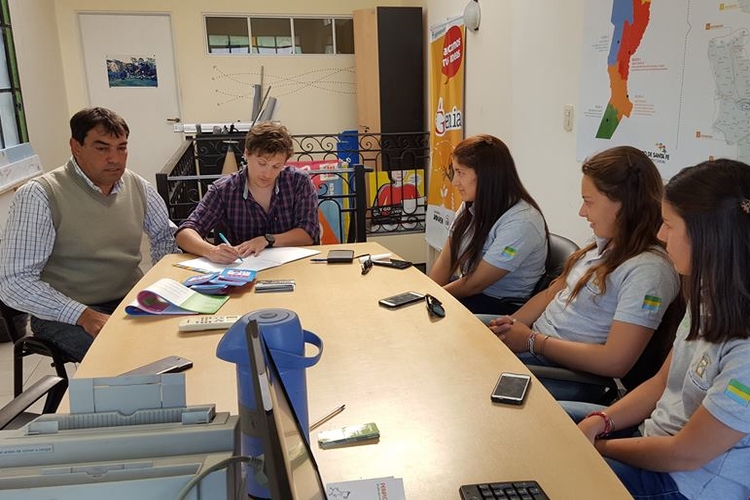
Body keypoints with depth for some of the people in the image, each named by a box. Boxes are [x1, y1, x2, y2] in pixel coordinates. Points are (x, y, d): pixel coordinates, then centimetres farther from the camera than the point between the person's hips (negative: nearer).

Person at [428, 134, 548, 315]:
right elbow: (445, 261, 2)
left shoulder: (521, 222, -23)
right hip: (463, 291, 7)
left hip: (501, 306, -7)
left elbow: (475, 284, -19)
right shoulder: (471, 206, 3)